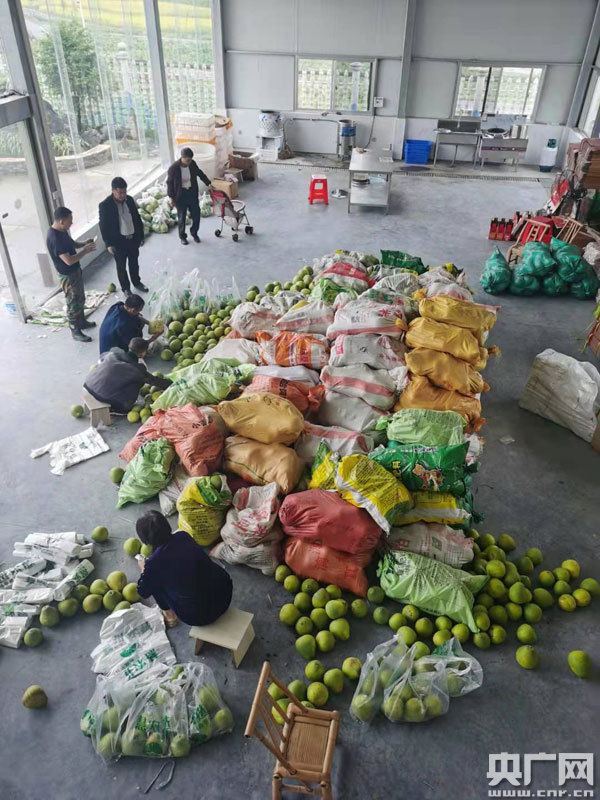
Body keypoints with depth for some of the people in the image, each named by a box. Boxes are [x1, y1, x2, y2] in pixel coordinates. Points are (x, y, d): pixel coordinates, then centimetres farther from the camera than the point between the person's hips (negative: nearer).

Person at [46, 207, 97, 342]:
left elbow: (71, 244, 18)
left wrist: (84, 243, -1)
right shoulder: (54, 238, -30)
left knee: (80, 299, 24)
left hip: (76, 270, 10)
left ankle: (81, 321, 42)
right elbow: (69, 260, -31)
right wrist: (85, 251, -22)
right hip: (67, 275, -10)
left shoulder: (62, 231, 0)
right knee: (73, 303, 3)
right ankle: (75, 331, 17)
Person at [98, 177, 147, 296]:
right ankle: (125, 288, 28)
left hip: (133, 238, 5)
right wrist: (108, 244, -16)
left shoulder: (129, 199, -2)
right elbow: (104, 226, -13)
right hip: (118, 241, -5)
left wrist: (141, 235, 10)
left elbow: (137, 218, 8)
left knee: (134, 263, 21)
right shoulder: (105, 205, -17)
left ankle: (137, 282, 42)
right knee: (121, 266, 11)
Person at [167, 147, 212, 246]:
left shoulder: (192, 164, -5)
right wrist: (171, 197, -11)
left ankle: (194, 233, 31)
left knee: (196, 215, 8)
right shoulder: (173, 168, -18)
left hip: (192, 193, 4)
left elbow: (200, 173, 13)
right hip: (180, 195, -4)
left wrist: (208, 183, 10)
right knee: (182, 217, 7)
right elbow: (169, 183, -10)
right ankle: (182, 236, 24)